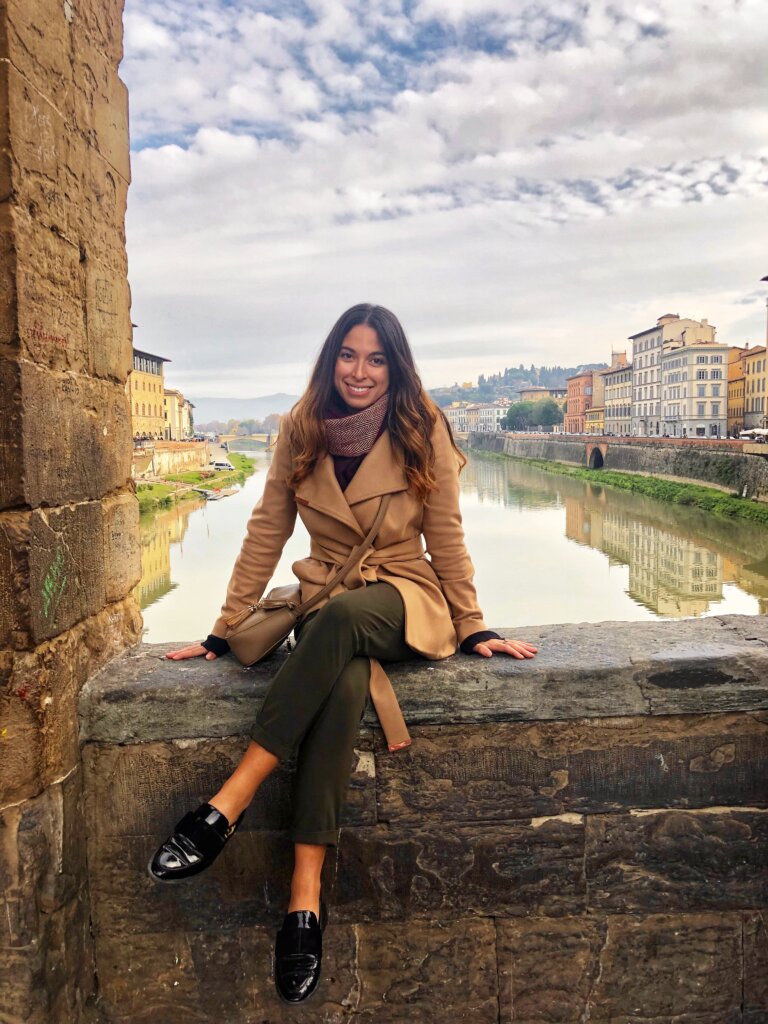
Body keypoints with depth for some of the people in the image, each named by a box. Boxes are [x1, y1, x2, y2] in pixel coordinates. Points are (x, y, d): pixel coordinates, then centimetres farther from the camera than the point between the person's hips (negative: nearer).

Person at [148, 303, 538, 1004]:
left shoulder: (423, 431, -5)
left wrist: (473, 628, 3)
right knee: (345, 684, -34)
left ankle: (230, 801, -34)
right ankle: (307, 894, -30)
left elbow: (446, 538, 1)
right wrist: (224, 631, 3)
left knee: (342, 615, -38)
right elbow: (266, 535, 4)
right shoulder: (301, 430, 0)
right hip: (325, 601, 2)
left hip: (405, 598, -1)